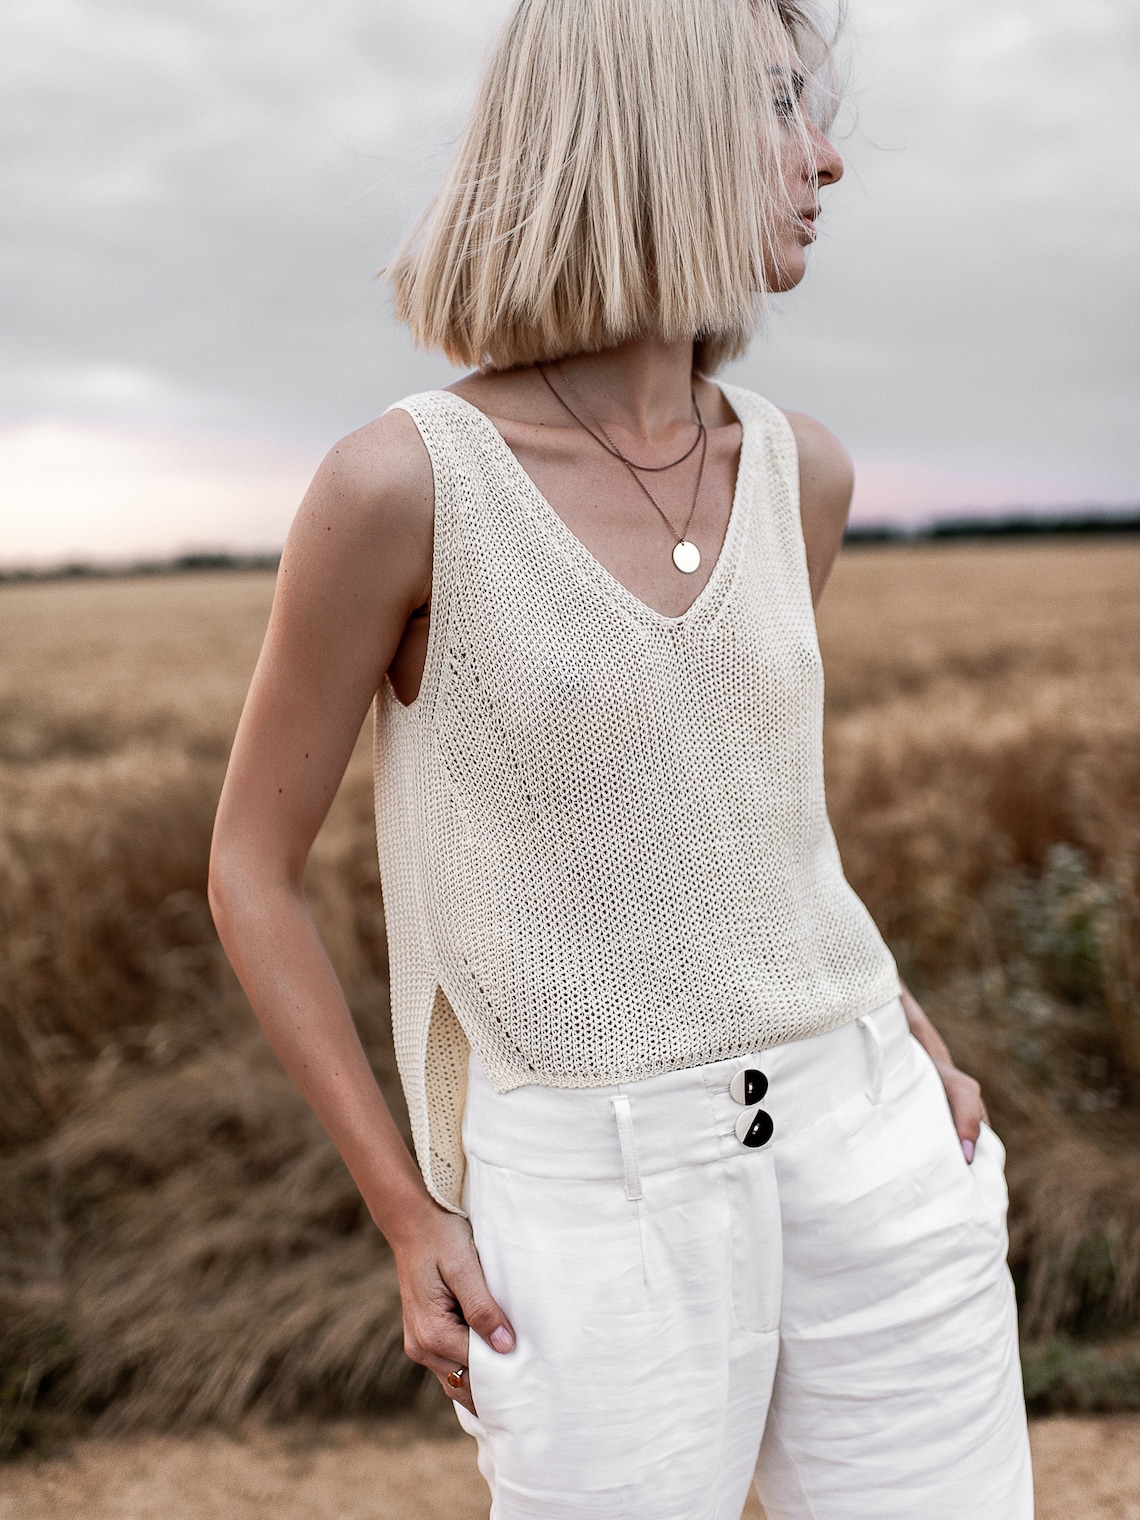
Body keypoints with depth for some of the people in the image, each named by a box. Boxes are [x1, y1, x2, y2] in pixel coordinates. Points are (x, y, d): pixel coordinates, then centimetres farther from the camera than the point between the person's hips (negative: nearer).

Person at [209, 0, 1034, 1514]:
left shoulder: (797, 469, 4)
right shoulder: (397, 482, -12)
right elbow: (252, 872, -2)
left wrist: (901, 1040, 7)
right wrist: (411, 1227, -5)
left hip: (864, 1154, 5)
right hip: (605, 1207, -4)